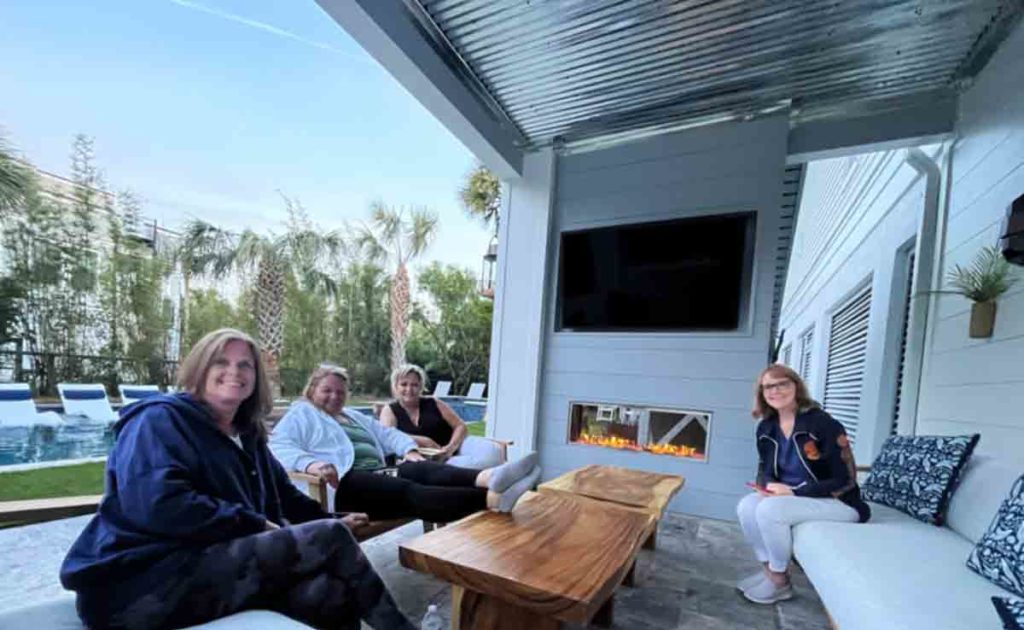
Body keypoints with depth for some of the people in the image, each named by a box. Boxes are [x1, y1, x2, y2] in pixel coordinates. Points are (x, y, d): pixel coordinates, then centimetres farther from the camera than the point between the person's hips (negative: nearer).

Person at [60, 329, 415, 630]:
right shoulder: (160, 419, -6)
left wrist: (329, 521, 16)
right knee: (328, 539, -20)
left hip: (218, 564, 7)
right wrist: (257, 525, -17)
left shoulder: (246, 435, 18)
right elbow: (160, 506, -22)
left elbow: (282, 493, 27)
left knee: (331, 594, -23)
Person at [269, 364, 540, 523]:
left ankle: (488, 479, -56)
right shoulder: (300, 415, 14)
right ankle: (491, 499, -59)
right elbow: (278, 448, -3)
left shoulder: (354, 416, 33)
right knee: (409, 492, -34)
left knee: (425, 470, -26)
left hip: (380, 473, 7)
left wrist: (409, 449, 3)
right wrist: (310, 464, -24)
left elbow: (388, 434, 26)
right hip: (346, 481, -7)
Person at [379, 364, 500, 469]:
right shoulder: (389, 411, 8)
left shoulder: (434, 403, 11)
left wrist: (451, 447, -15)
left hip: (453, 449, 2)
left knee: (492, 451, -26)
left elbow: (460, 426, 5)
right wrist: (425, 442, -16)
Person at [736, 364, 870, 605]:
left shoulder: (822, 423, -19)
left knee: (770, 510, -28)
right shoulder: (766, 428, 1)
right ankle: (768, 569, 1)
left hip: (838, 502, -6)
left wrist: (794, 492, -25)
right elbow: (764, 469, 10)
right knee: (747, 506, -16)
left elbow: (845, 481, -19)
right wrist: (769, 486, -14)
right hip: (791, 496, 7)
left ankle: (779, 581, -5)